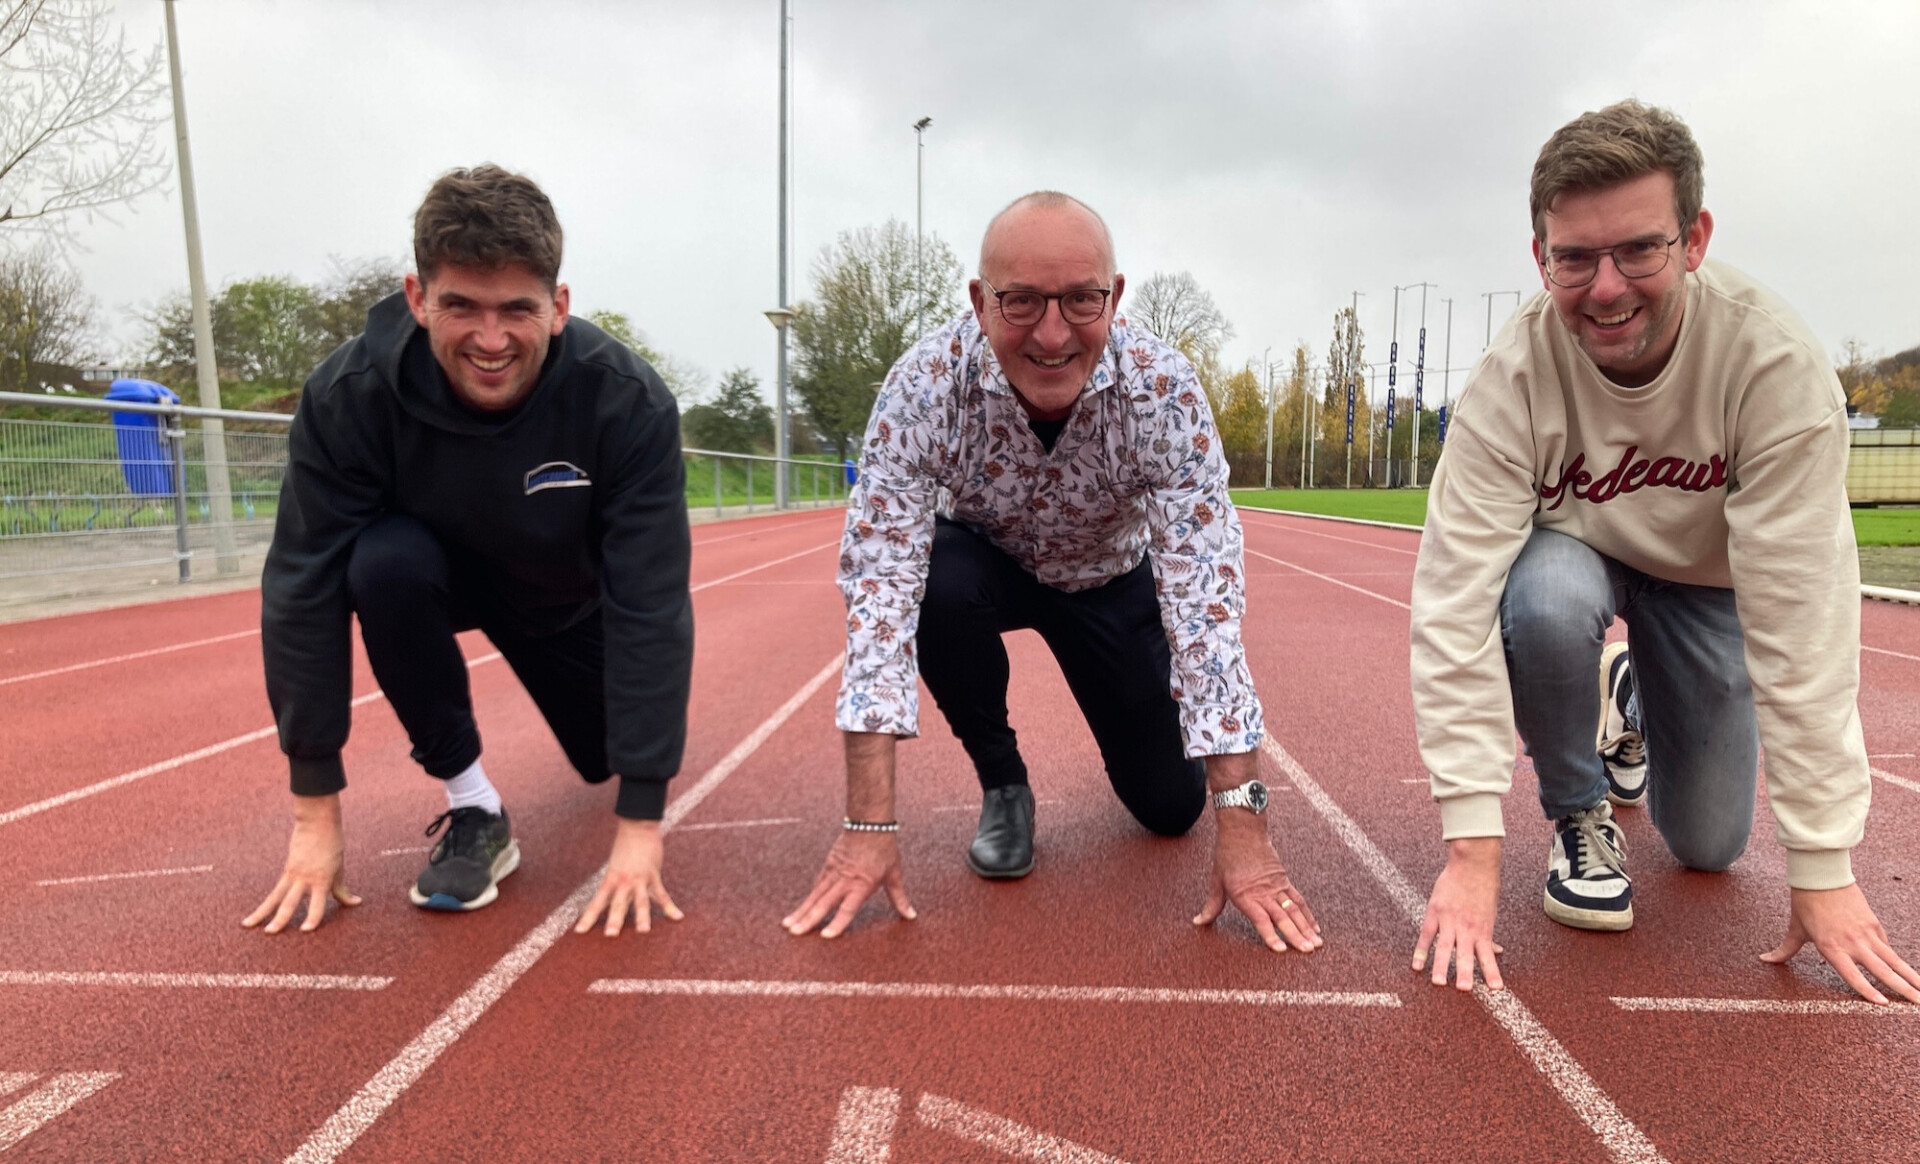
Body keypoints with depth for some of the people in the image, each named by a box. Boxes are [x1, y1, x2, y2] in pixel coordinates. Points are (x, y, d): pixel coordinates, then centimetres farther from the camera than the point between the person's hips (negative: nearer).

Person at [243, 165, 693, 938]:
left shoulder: (628, 402, -35)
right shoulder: (349, 393, -32)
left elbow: (649, 605, -35)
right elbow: (305, 589, -26)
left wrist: (640, 823, -37)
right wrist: (315, 812, -24)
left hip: (567, 596, 1)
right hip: (439, 571, 0)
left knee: (606, 757, 3)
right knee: (385, 563, -33)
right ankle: (472, 806, -14)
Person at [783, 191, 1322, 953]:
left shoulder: (1165, 392, -33)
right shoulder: (926, 385, -34)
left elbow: (1206, 600, -35)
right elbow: (880, 593, -37)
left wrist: (1241, 820, -38)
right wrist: (869, 826, -40)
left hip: (1110, 578, 1)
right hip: (988, 559, 0)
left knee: (1169, 807, -2)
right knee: (933, 584, -35)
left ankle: (1130, 741, 36)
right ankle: (1001, 782, -5)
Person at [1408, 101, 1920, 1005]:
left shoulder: (1775, 362, -32)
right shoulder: (1514, 374, -32)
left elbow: (1801, 614, -31)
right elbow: (1457, 595, -36)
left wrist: (1823, 868, -30)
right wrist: (1470, 846, -40)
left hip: (1708, 577, 1)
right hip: (1571, 552, -1)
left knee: (1708, 846, 4)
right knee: (1547, 599, -37)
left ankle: (1635, 707, 37)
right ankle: (1578, 811, -6)